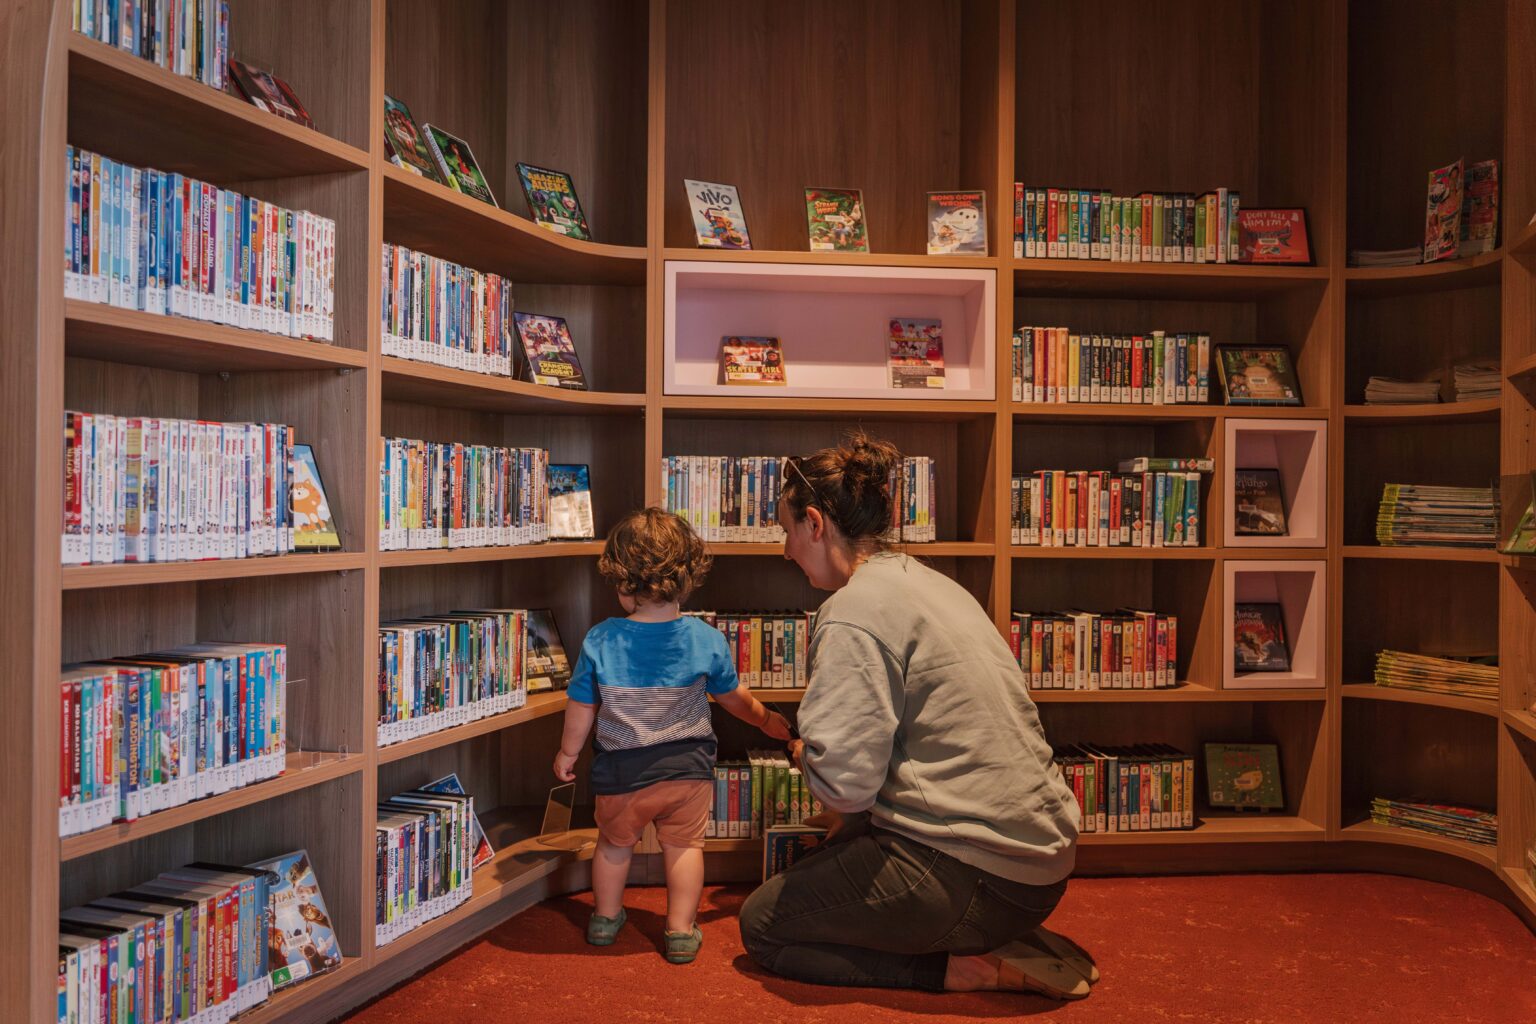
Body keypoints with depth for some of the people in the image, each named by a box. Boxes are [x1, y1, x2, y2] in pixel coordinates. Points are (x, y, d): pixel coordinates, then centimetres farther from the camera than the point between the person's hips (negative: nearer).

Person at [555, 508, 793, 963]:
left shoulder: (600, 640, -15)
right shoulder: (707, 639, -11)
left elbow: (581, 708, -5)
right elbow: (734, 697, 4)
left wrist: (568, 753, 13)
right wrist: (767, 719, 24)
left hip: (622, 771, 0)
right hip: (688, 767, 0)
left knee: (614, 844, 22)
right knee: (684, 845, 17)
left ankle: (606, 917, 40)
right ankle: (681, 930, 23)